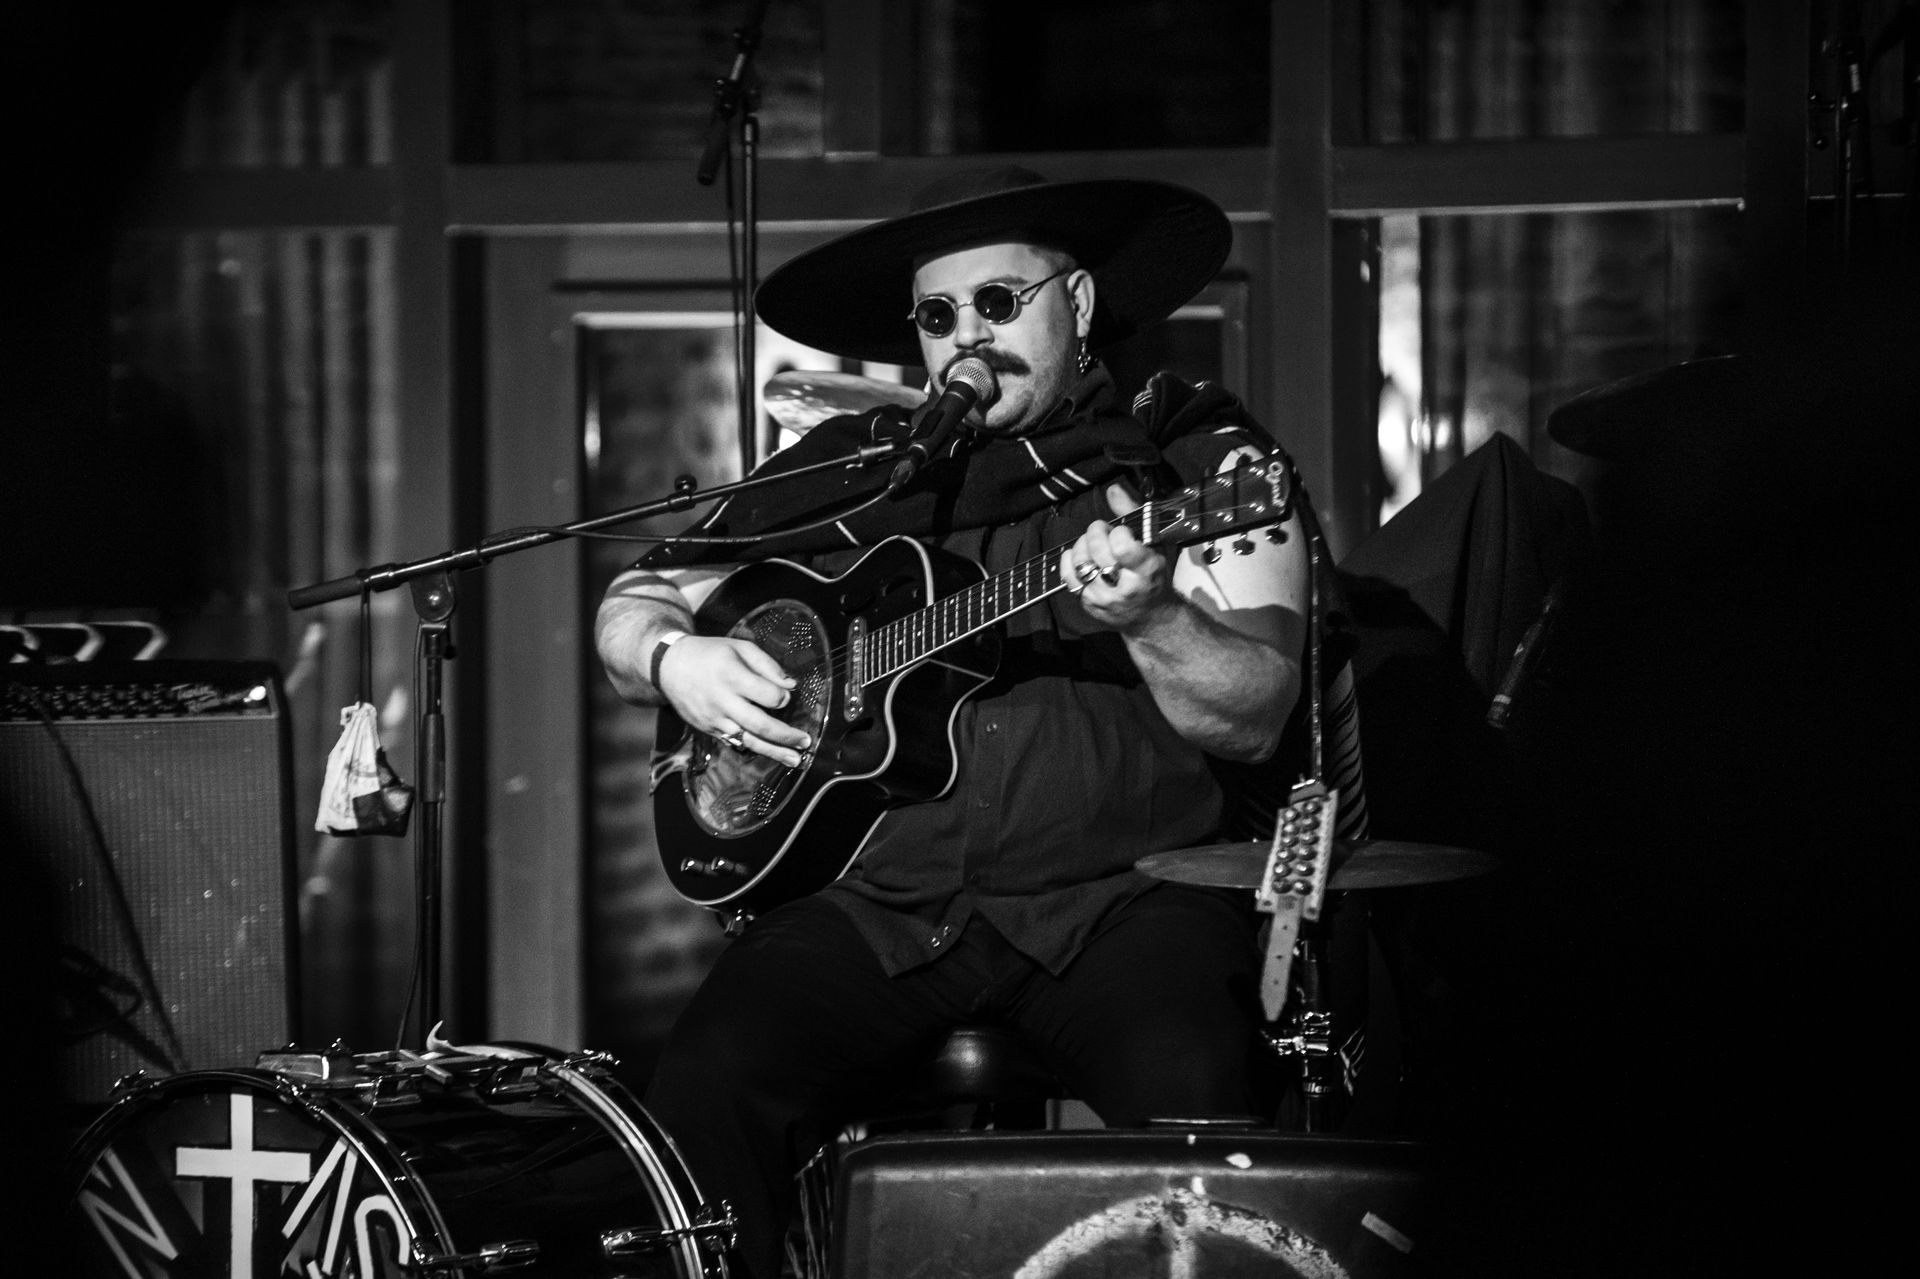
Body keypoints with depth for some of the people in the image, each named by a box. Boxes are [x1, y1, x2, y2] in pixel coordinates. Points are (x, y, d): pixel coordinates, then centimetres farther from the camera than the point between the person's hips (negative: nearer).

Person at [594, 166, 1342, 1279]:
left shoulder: (1203, 463, 7)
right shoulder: (852, 471, 16)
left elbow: (1254, 723, -5)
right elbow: (637, 603, 21)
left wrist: (1147, 617, -24)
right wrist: (675, 657, -2)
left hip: (1123, 895, -3)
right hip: (880, 897, 3)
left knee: (1193, 1096, -32)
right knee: (706, 1093, -23)